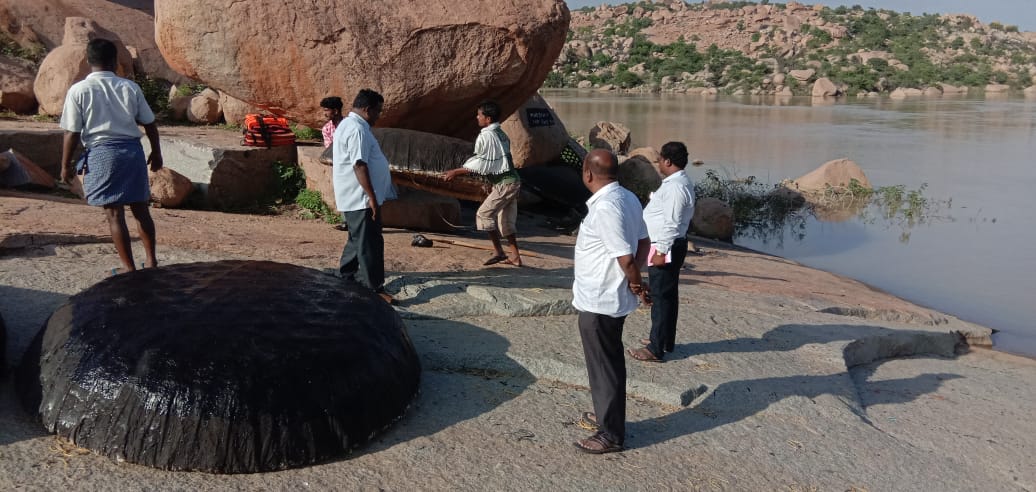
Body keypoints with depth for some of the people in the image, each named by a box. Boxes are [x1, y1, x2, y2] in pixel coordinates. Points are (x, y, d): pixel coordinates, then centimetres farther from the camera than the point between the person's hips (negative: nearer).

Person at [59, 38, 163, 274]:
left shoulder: (79, 90, -5)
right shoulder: (130, 87, 3)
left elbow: (72, 133, -5)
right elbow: (149, 124, 7)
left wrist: (65, 165, 5)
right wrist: (156, 152, 20)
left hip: (101, 153, -3)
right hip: (132, 150, 3)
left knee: (114, 213, 4)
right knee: (140, 208, 14)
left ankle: (129, 267, 9)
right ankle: (150, 259, 22)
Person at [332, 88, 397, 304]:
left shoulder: (348, 125, 16)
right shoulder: (357, 129, -19)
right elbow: (359, 165, -25)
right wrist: (372, 197, -25)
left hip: (355, 197, 11)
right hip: (361, 198, -11)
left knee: (358, 239, 20)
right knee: (370, 243, -7)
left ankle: (345, 275, 30)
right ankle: (374, 288, -2)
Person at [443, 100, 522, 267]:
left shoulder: (485, 136, -14)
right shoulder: (501, 134, 15)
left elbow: (479, 164, -14)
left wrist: (456, 172, -7)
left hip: (504, 184, -9)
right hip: (512, 181, 9)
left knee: (484, 213, -4)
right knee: (506, 220, 14)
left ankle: (498, 252, -3)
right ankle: (515, 256, 15)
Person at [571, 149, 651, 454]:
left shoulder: (604, 207, -26)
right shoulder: (628, 198, 4)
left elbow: (626, 258, -26)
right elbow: (643, 242, 9)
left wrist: (636, 284, -8)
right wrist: (634, 282, 2)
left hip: (598, 302, -9)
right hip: (613, 298, 9)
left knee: (604, 367, 4)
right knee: (609, 362, 23)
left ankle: (611, 434, 17)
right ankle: (609, 416, 39)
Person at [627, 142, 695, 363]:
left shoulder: (675, 187, -21)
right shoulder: (682, 182, 12)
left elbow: (671, 223, -24)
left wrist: (661, 251, -22)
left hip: (666, 248, -11)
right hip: (673, 246, 11)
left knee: (661, 297, -4)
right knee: (668, 295, 18)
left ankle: (656, 349, 2)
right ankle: (665, 340, 30)